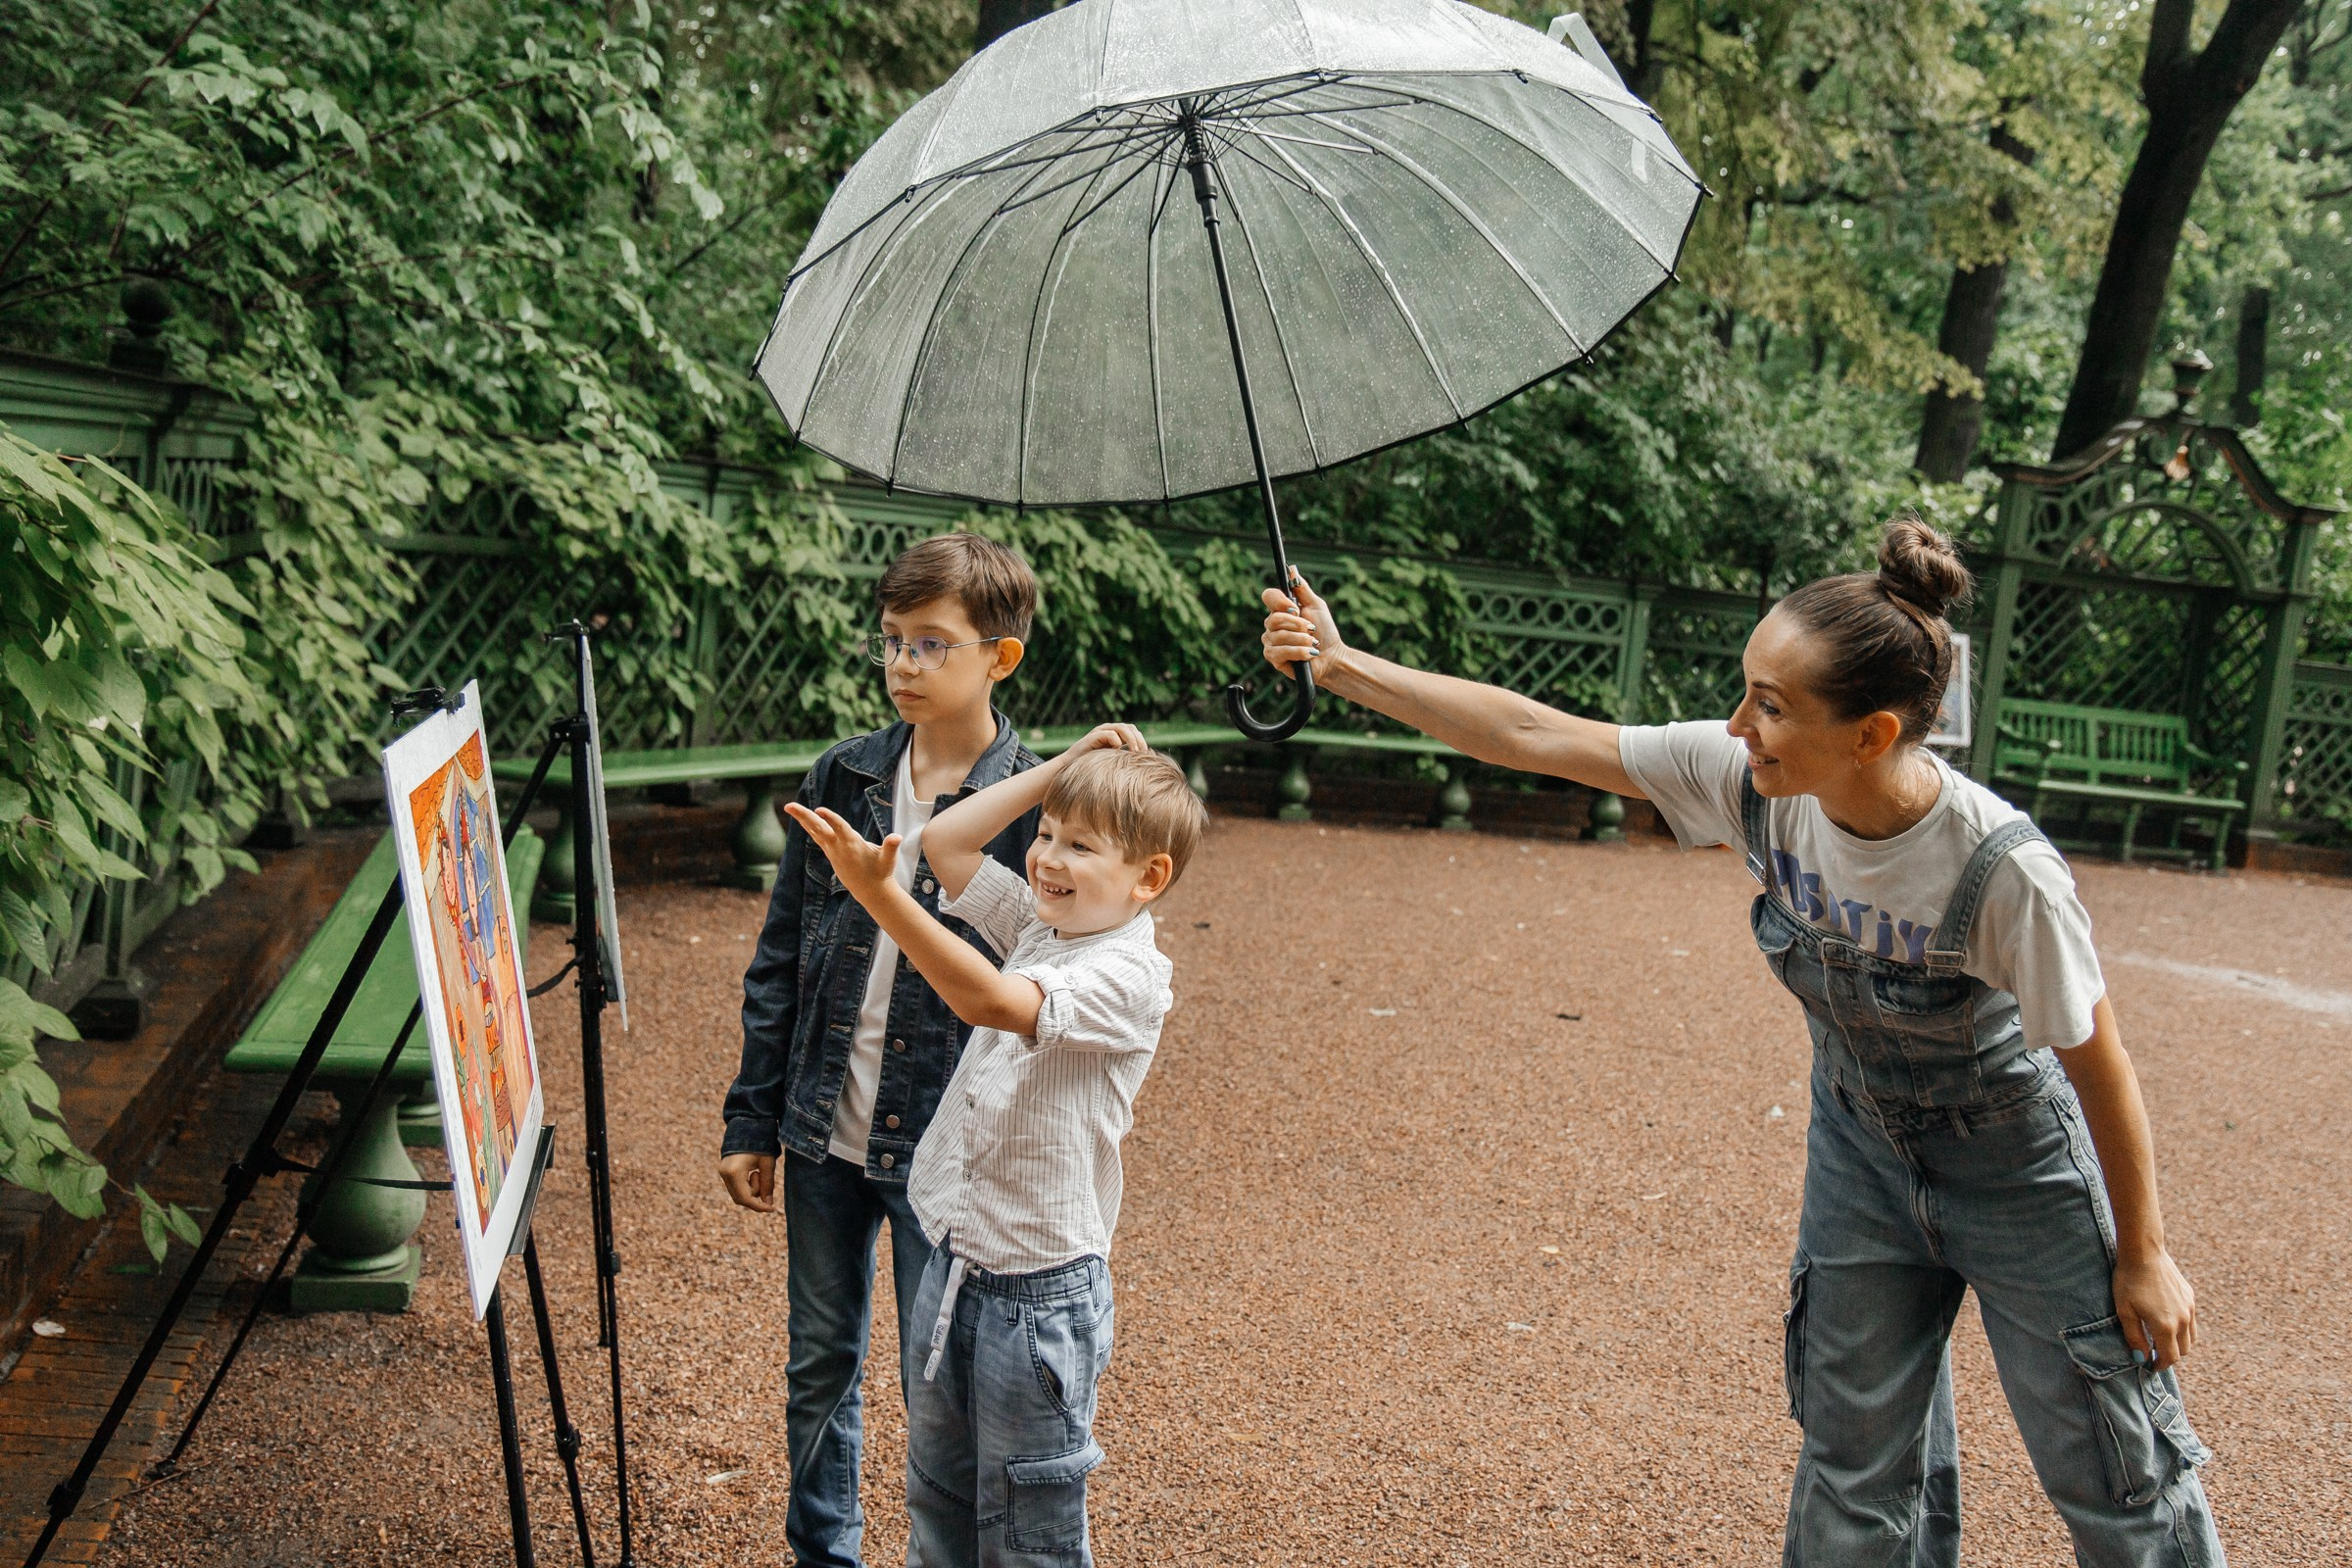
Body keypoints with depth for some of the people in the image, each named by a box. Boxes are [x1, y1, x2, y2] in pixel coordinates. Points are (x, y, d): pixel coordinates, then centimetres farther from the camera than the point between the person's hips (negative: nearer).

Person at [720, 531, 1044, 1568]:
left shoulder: (1034, 806, -11)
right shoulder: (841, 779, 1)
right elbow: (778, 964, 7)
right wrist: (751, 1121, 7)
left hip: (945, 1149, -4)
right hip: (825, 1134, 5)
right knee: (819, 1364, 19)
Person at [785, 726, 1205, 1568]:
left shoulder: (1127, 972, -22)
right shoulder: (1040, 925, 4)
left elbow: (989, 1000, -36)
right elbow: (946, 842, 8)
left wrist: (878, 890, -45)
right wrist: (1057, 770, 1)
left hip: (1040, 1292, -8)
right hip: (956, 1262, 8)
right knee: (936, 1501, 23)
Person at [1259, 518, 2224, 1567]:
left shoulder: (2003, 871, -34)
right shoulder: (1751, 785, -22)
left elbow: (2098, 1066, -20)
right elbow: (1535, 736, -18)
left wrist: (2142, 1255, -8)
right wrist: (1346, 668, -18)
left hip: (2016, 1171, -4)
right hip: (1861, 1154, 4)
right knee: (1857, 1477, 16)